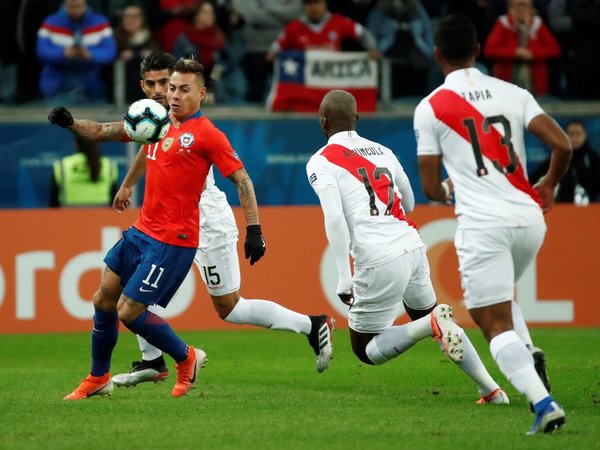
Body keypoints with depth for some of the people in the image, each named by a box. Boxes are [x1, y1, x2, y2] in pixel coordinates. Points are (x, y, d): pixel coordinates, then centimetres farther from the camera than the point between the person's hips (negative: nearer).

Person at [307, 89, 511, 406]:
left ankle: (431, 324, -17)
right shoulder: (382, 152, 19)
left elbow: (334, 219, -12)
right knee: (428, 314, 30)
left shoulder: (321, 163, 0)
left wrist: (344, 277, -13)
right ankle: (491, 389, 19)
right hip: (412, 246, 6)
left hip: (380, 261, -6)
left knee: (367, 351, 9)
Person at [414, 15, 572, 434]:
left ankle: (543, 400, -21)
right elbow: (563, 144, -2)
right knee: (501, 299, 31)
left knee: (496, 324, -3)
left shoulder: (430, 108, 0)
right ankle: (529, 356, 8)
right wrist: (549, 185, 18)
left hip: (482, 224, -4)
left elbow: (431, 187, 4)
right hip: (529, 220, 4)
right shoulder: (513, 94, 7)